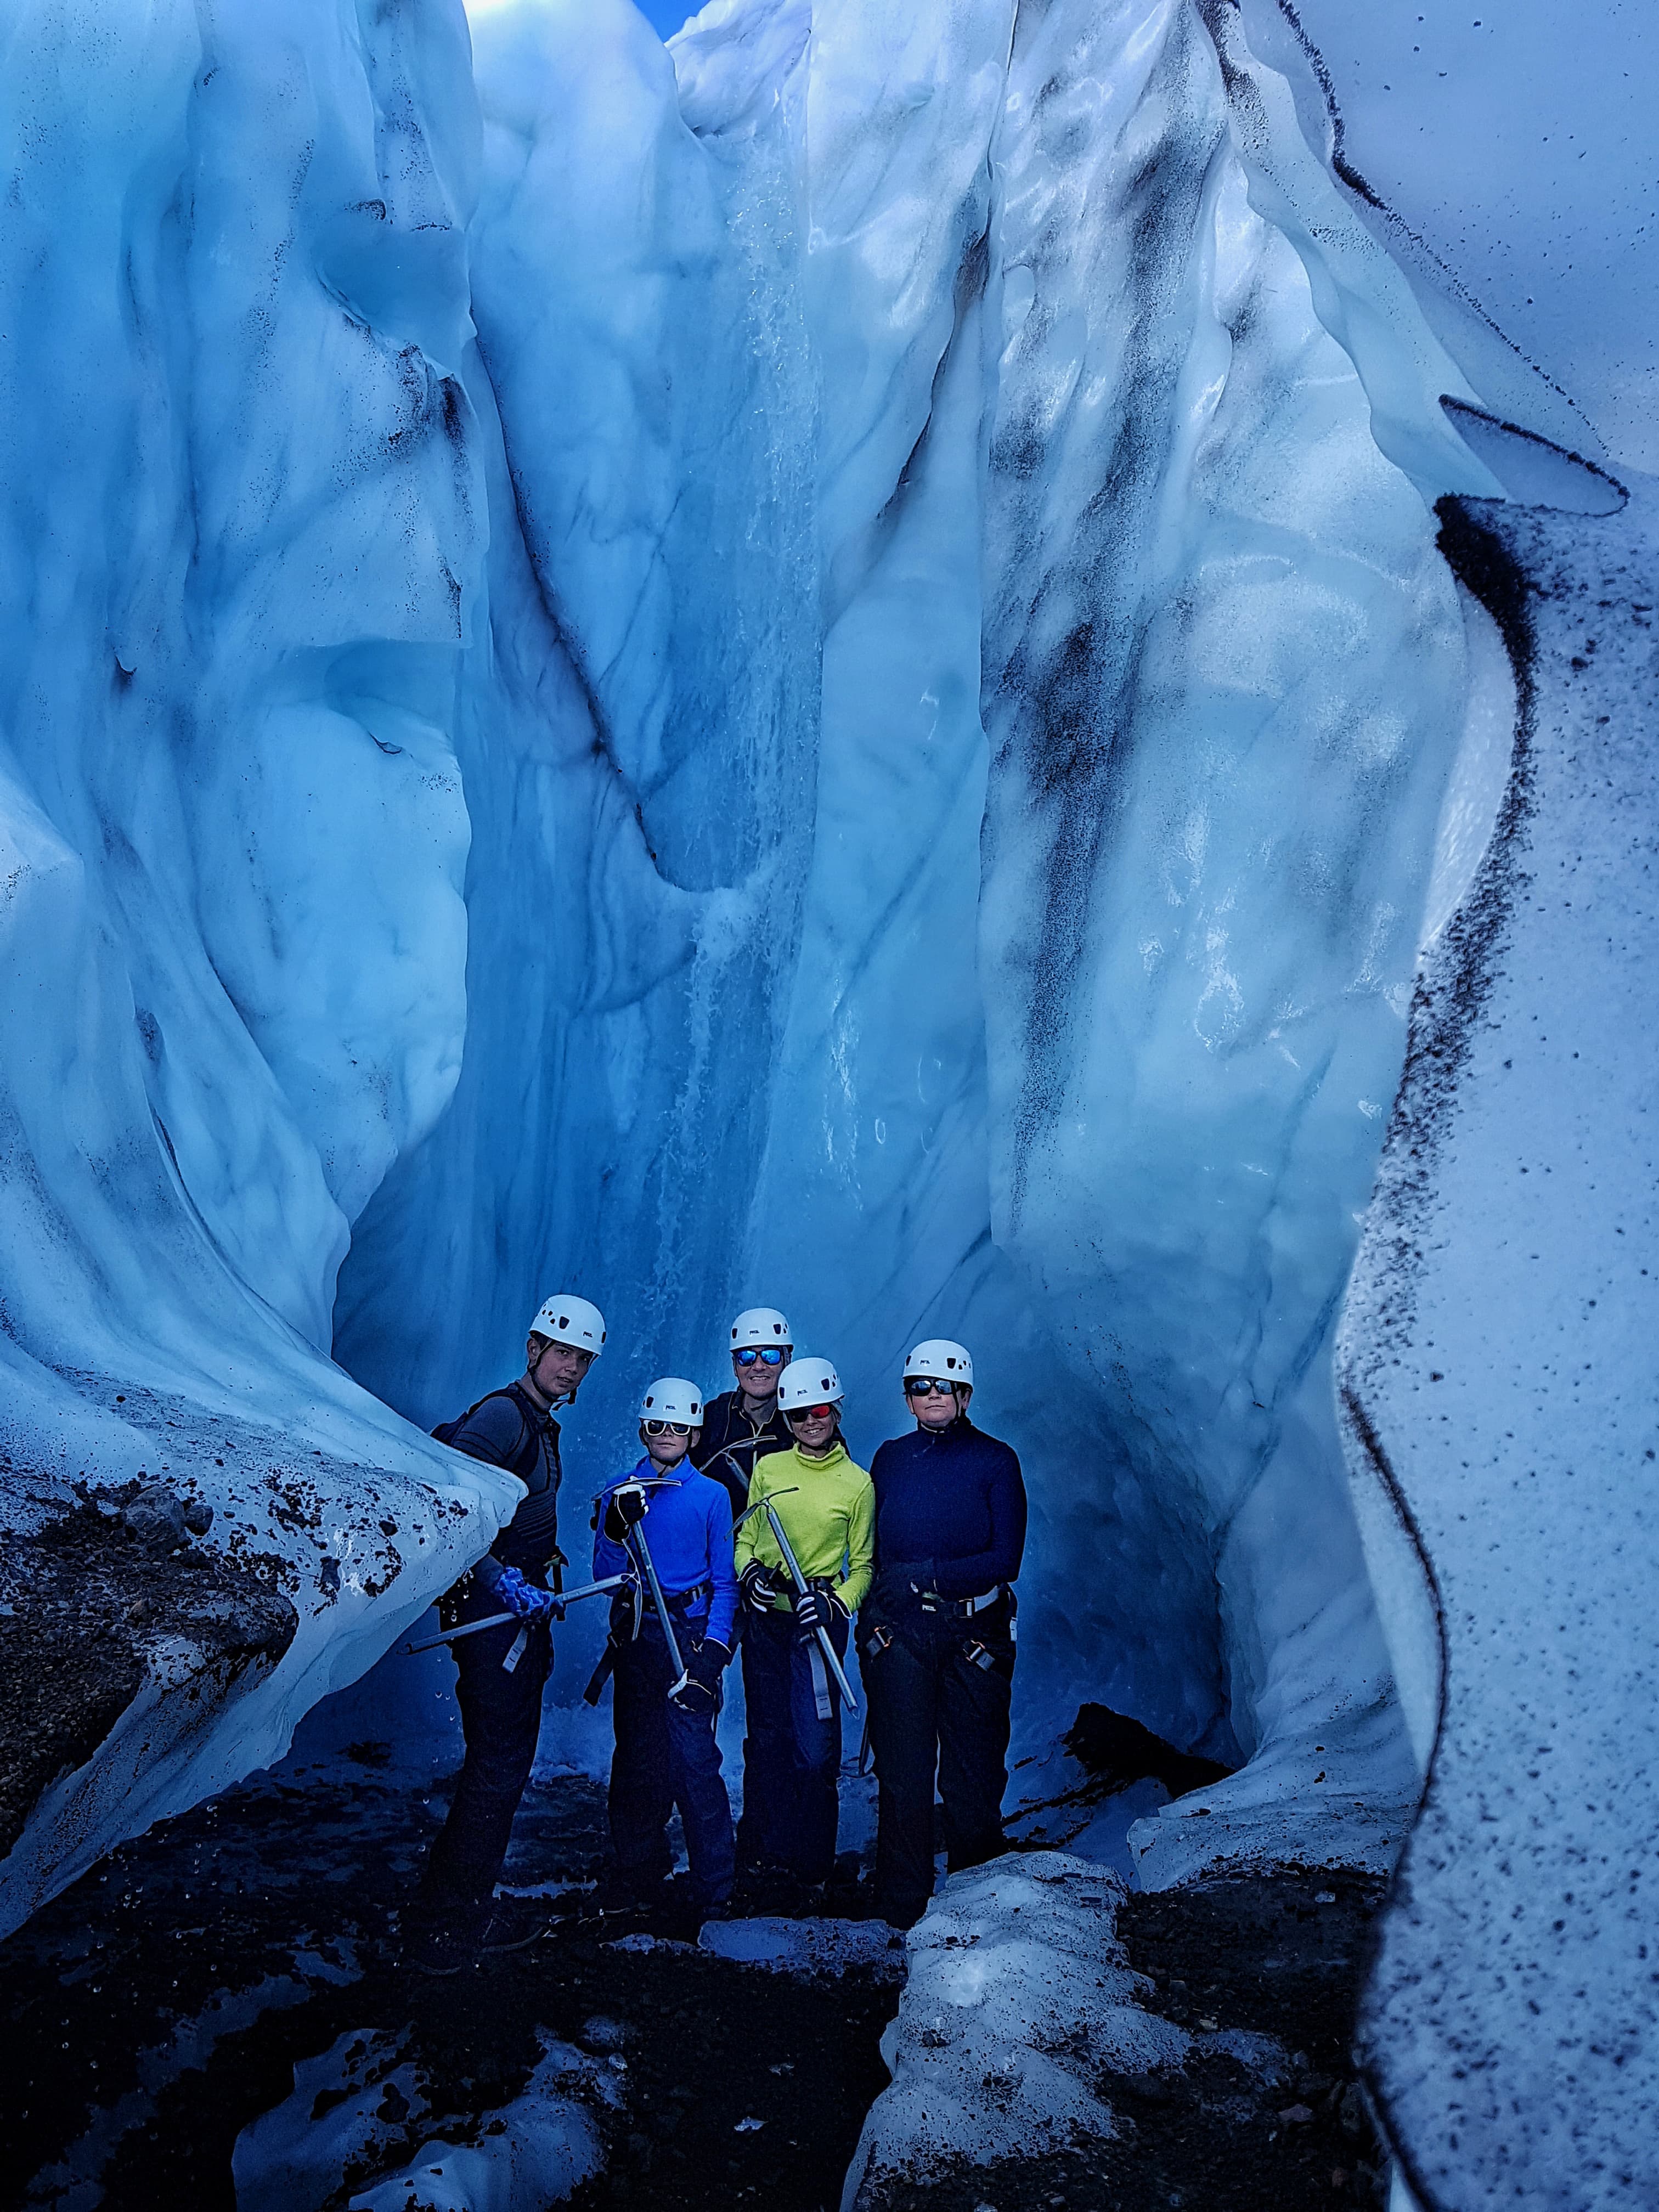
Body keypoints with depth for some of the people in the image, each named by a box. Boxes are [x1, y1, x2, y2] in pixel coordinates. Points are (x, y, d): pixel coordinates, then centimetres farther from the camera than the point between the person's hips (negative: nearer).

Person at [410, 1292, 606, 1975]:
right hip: (492, 1612, -10)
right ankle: (447, 1930, 0)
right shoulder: (504, 1414, -15)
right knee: (498, 1767, -8)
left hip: (518, 1612, 10)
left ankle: (466, 1908, 27)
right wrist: (500, 1581, -29)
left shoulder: (540, 1426, 17)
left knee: (507, 1760, 16)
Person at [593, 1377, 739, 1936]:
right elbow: (605, 1576, 5)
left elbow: (725, 1582, 4)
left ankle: (712, 1893, -6)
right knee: (638, 1757, 6)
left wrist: (713, 1650, -7)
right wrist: (618, 1529, -13)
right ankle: (640, 1877, 20)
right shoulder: (620, 1492, 9)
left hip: (691, 1633, -3)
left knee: (693, 1759, -11)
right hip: (635, 1635, 3)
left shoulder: (711, 1496, 3)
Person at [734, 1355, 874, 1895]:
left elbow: (863, 1566, 6)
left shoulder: (857, 1483, 1)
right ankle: (778, 1845, 21)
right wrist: (749, 1572, -7)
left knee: (815, 1748, -6)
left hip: (818, 1623, -3)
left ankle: (813, 1862, 7)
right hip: (764, 1616, 3)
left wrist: (837, 1604, -12)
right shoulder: (768, 1468, 7)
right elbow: (746, 1537, 13)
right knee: (770, 1736, 8)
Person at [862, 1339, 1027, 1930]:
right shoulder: (891, 1459, 11)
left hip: (974, 1633, -1)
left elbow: (1005, 1559, -5)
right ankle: (901, 1904, 9)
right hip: (899, 1631, 2)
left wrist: (928, 1574, -14)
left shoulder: (995, 1460, 2)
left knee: (974, 1771, 3)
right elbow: (872, 1549, 14)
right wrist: (870, 1616, 2)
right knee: (902, 1771, 0)